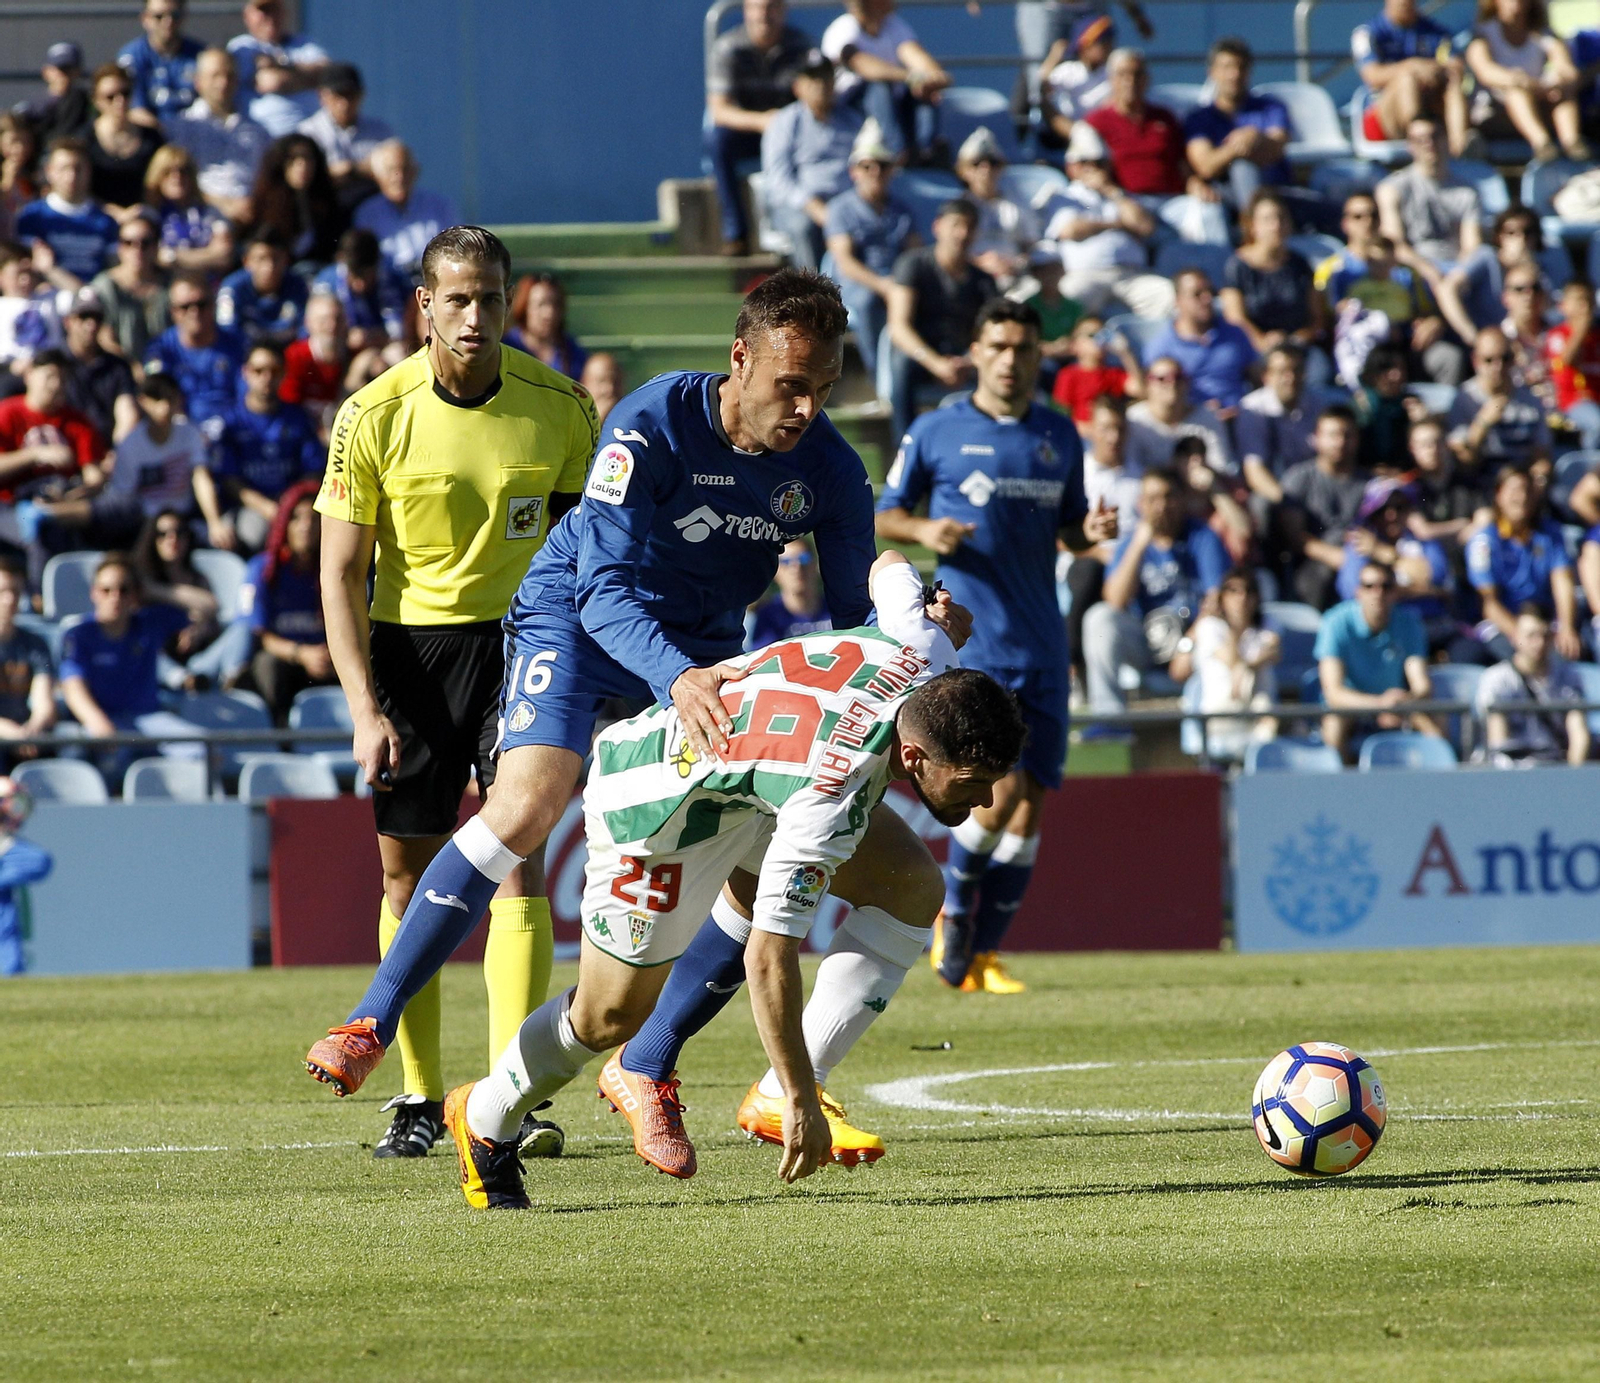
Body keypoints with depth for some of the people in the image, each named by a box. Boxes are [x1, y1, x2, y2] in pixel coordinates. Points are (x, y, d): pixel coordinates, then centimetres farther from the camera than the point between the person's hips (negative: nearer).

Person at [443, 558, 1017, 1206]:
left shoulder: (929, 655, -22)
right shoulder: (830, 802, -42)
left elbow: (890, 569, 3)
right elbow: (768, 957, -36)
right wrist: (801, 1105, -30)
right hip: (656, 798, -8)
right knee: (610, 1017, 2)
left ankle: (776, 1095, -3)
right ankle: (484, 1121, 32)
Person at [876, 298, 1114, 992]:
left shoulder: (1059, 436, 12)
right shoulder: (935, 432, 1)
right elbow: (885, 515, 8)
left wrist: (1091, 530, -1)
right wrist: (924, 529, -13)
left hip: (1043, 646, 5)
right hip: (971, 634, -5)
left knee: (1032, 798, 0)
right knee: (1001, 784, -16)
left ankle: (982, 953, 9)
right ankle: (953, 910, 8)